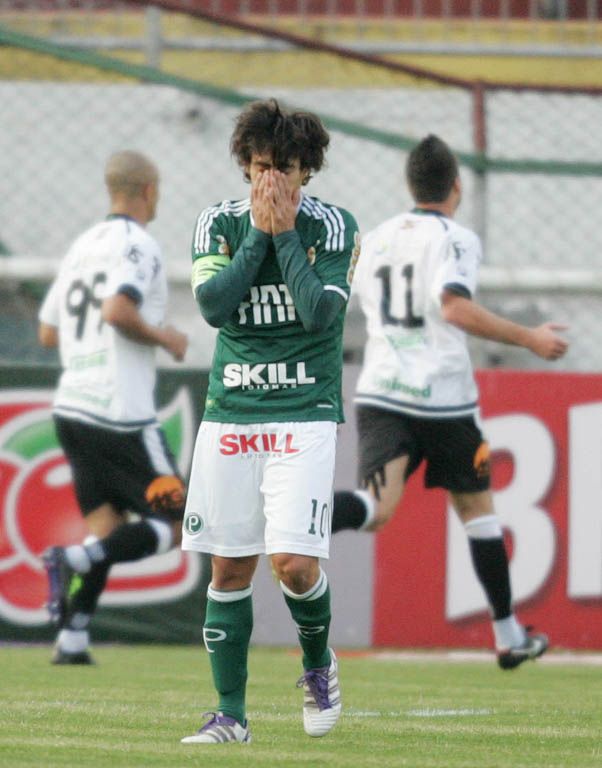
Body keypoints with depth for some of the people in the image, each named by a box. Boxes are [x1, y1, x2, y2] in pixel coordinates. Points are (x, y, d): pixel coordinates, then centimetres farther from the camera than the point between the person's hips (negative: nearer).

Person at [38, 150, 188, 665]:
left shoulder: (82, 247, 16)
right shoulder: (138, 246, -8)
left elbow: (48, 333, 18)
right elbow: (117, 309, -23)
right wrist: (163, 338, -8)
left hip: (72, 406, 8)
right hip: (122, 413, -8)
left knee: (107, 522, 11)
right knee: (172, 524, 0)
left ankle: (73, 637, -3)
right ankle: (75, 559, -21)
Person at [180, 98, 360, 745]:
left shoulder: (332, 226, -3)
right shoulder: (219, 224, 5)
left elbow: (320, 313, -15)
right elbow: (212, 304, -9)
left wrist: (284, 234, -13)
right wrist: (259, 233, -11)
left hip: (304, 413, -3)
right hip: (229, 413, 3)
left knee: (292, 561, -15)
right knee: (229, 566, 2)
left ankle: (318, 663, 15)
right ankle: (230, 713, 10)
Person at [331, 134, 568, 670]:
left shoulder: (376, 240, 14)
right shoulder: (455, 238, -6)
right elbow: (456, 307, -22)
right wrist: (528, 339, -16)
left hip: (380, 392, 4)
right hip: (442, 395, -4)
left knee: (377, 507, -13)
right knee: (477, 507, 14)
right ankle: (509, 636, 22)